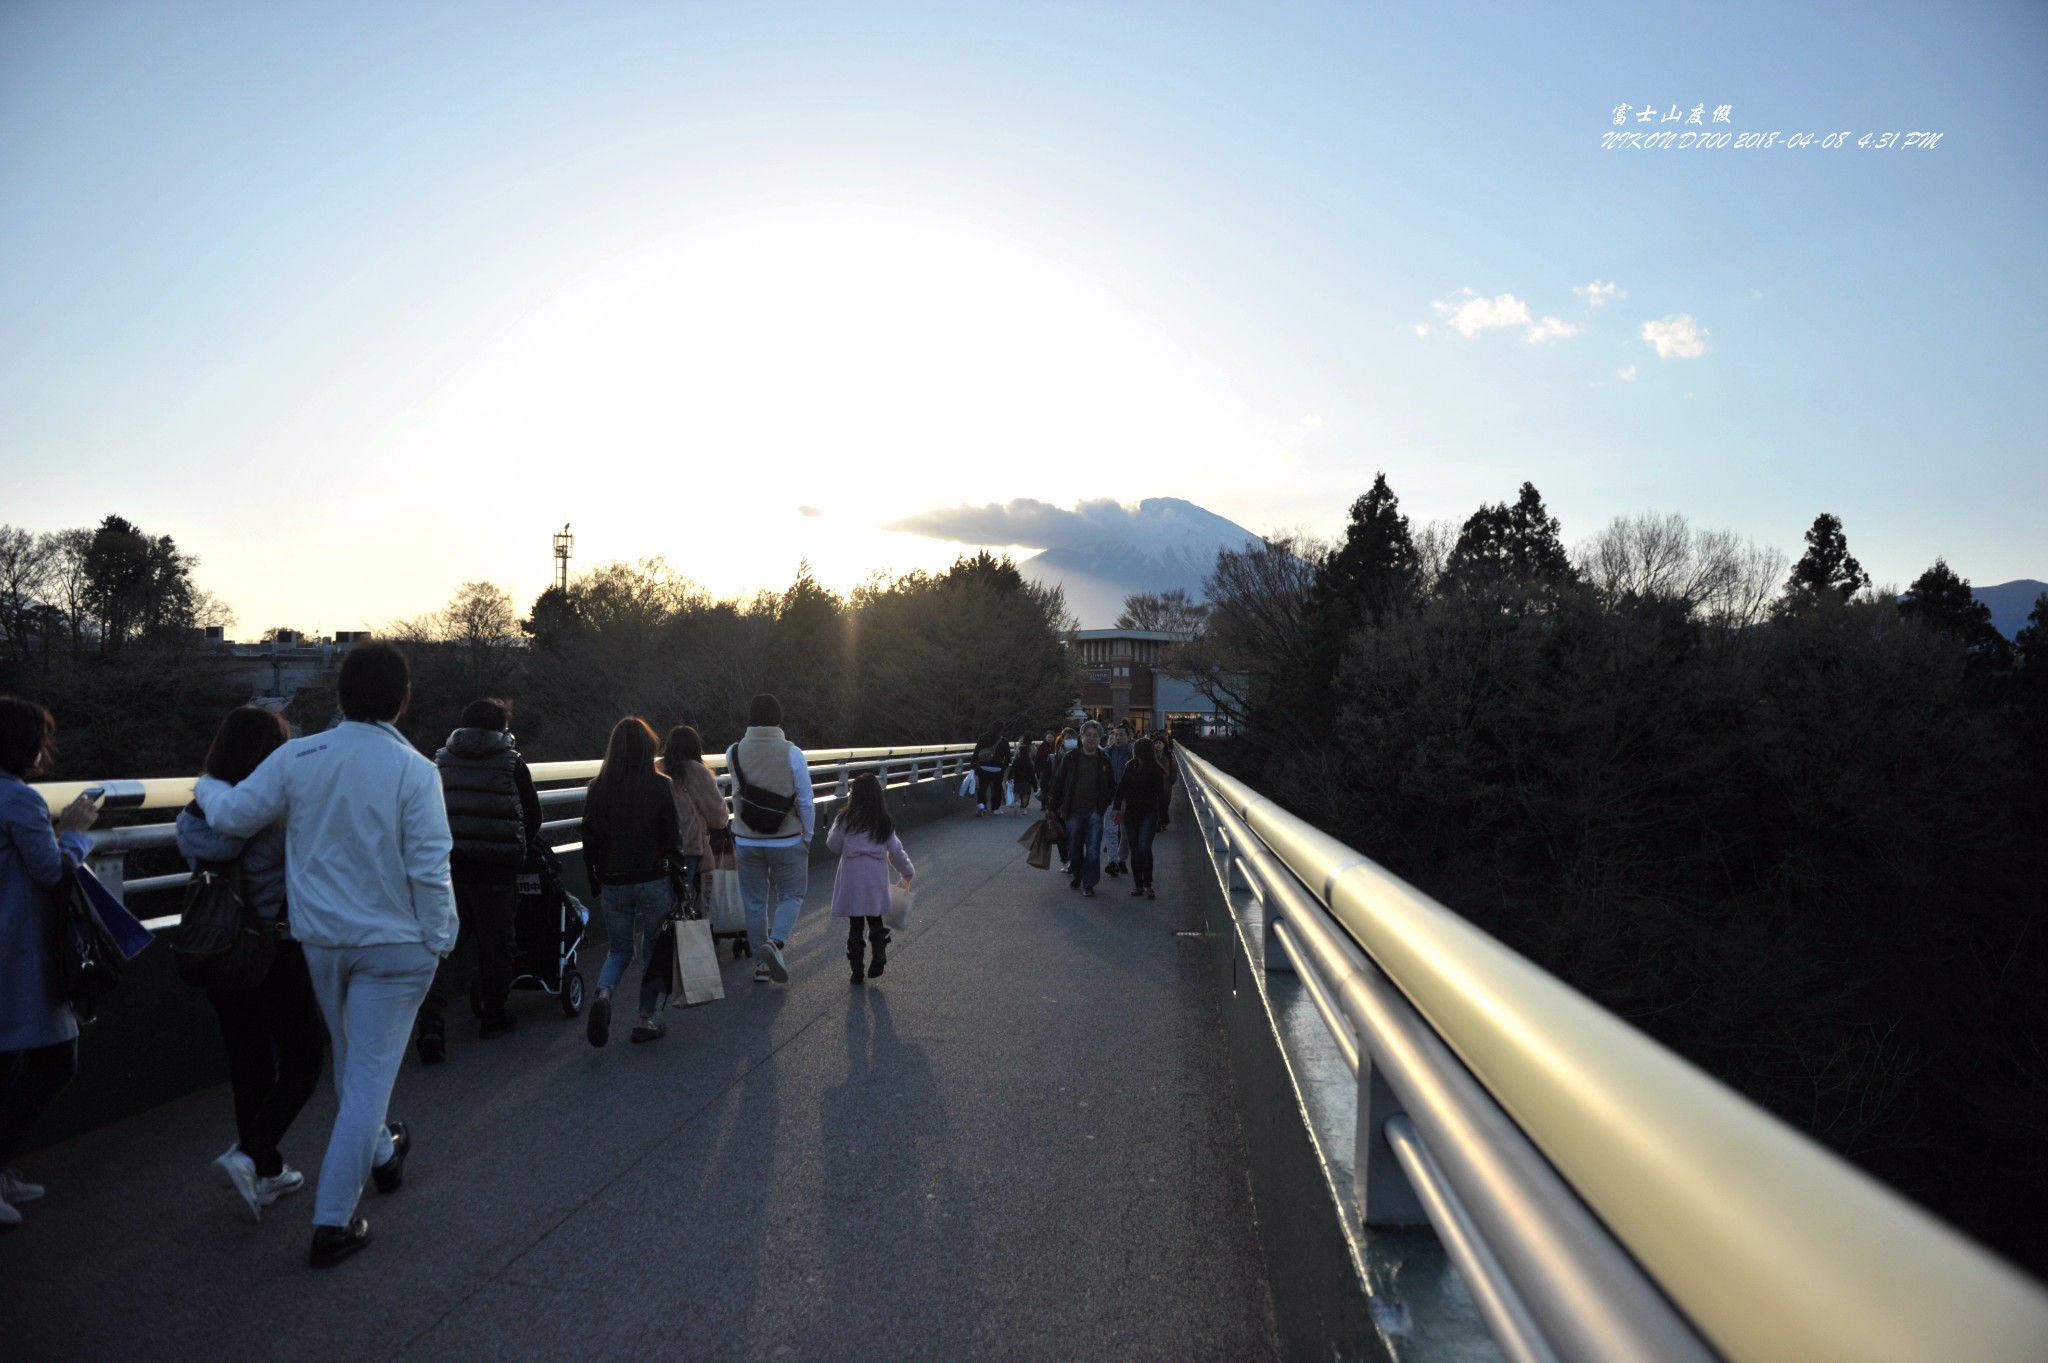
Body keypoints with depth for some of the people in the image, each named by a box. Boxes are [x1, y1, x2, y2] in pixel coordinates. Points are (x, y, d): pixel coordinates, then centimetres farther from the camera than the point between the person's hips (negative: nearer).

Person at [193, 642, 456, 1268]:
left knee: (352, 1060, 25)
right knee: (369, 1076, 4)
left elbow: (231, 815, 4)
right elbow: (429, 870, -17)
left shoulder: (297, 757, -8)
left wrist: (208, 785, 25)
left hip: (320, 939, 5)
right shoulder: (414, 771, -18)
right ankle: (333, 1221, 6)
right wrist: (439, 941, -4)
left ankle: (379, 1153, 48)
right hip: (394, 945, -5)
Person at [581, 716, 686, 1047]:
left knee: (620, 949, 17)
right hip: (654, 882, -3)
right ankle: (646, 1019, 16)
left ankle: (603, 995, -11)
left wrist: (595, 886, 15)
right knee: (656, 950, 14)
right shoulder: (661, 786, -10)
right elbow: (673, 840, -7)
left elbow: (590, 843, 4)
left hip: (613, 883, 3)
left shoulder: (597, 788, -1)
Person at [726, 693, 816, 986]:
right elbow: (806, 800, -9)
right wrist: (807, 835, 3)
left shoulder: (734, 753, -5)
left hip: (747, 841, 2)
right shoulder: (792, 753, -13)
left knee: (754, 903, 13)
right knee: (791, 896, 13)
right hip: (787, 841, -2)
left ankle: (761, 964, 19)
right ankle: (775, 943, -10)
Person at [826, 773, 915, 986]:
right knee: (876, 921, 15)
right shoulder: (884, 822, 5)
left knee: (855, 924, 7)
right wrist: (907, 872, 22)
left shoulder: (846, 819, -4)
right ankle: (879, 953, -8)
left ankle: (857, 971, 11)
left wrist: (834, 828, 19)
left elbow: (833, 844, 3)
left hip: (852, 878, -2)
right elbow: (896, 851, 9)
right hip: (876, 880, 2)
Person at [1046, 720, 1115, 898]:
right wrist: (1052, 807, 0)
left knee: (1093, 850, -6)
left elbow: (1111, 785, 11)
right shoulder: (1070, 758, -1)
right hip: (1073, 811, 1)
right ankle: (1077, 876, 34)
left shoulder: (1104, 760, 3)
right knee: (1074, 849, 12)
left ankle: (1088, 884, 3)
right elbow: (1058, 783, 2)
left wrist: (1106, 803, -4)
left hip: (1094, 811, -1)